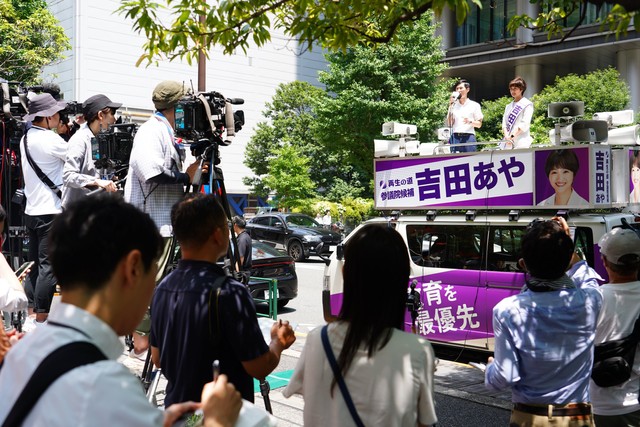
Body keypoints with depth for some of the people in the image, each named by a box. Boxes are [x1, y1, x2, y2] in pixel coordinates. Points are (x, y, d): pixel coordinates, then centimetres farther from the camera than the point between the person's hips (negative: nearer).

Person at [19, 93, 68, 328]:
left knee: (36, 265, 13)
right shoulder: (50, 139, -14)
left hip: (32, 210, 9)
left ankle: (30, 316, 17)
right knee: (49, 267, -4)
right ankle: (41, 321, -1)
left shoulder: (26, 139, 13)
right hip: (50, 212, -9)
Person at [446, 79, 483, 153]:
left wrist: (470, 121, -11)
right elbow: (449, 124, 7)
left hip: (468, 137, -1)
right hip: (455, 137, 1)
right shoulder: (454, 105, 15)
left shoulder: (474, 105, 12)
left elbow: (479, 124, 9)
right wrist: (450, 106, 3)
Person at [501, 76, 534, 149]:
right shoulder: (508, 106, 20)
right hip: (508, 143, 6)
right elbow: (504, 123, 11)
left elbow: (525, 124, -10)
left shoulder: (527, 104, 1)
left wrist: (512, 136, -17)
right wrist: (506, 136, -8)